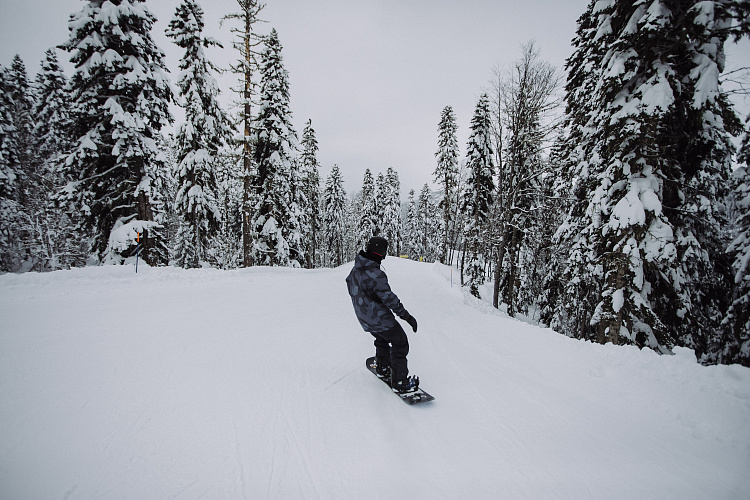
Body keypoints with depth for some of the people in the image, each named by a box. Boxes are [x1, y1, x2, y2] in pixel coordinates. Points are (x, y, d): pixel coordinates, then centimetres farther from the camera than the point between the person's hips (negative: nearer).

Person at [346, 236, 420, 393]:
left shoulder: (355, 269, -1)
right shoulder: (376, 275, -30)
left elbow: (350, 284, 19)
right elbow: (389, 298, -30)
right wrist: (407, 316, -23)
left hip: (364, 319, 9)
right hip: (380, 319, -8)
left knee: (382, 339, 31)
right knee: (400, 344, 5)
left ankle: (383, 368, 45)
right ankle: (400, 382, 8)